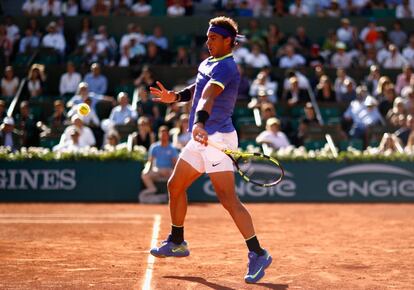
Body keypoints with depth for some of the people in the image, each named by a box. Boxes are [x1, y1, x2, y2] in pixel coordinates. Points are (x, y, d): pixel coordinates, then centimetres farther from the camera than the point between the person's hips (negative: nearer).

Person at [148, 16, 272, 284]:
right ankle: (177, 243, 35)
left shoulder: (225, 67, -16)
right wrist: (175, 96, 16)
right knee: (175, 186, 19)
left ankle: (258, 254, -15)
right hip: (201, 139, 10)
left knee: (228, 199, -16)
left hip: (217, 138, -10)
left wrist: (199, 122, -50)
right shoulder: (208, 64, 15)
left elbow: (208, 96, -35)